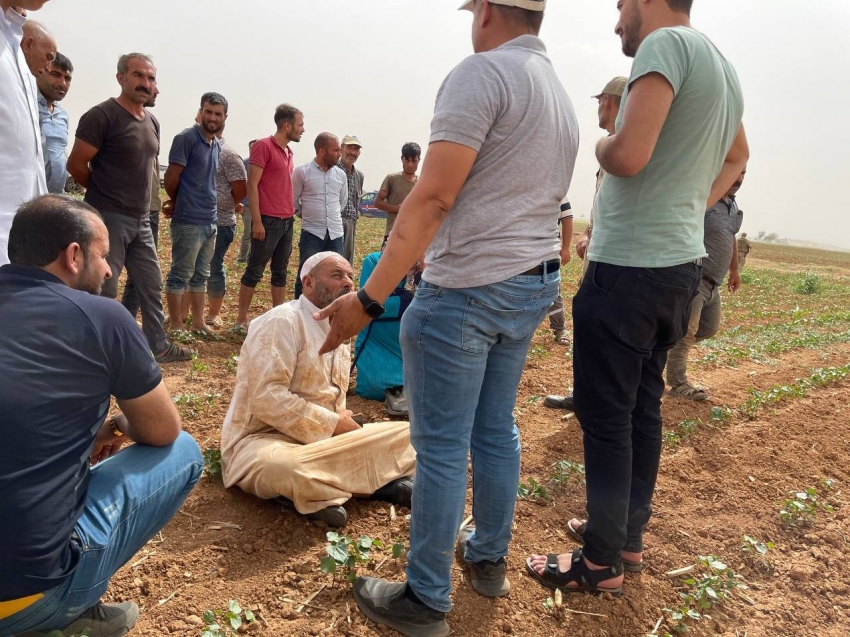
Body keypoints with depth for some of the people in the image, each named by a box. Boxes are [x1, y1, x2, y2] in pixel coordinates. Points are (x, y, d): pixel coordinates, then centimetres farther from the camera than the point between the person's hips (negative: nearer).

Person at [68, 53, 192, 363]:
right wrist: (104, 194, 2)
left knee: (152, 285, 13)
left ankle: (159, 346, 24)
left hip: (141, 219, 8)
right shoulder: (102, 115, -12)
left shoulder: (152, 122, 11)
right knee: (103, 291, -2)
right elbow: (76, 165, -11)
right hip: (108, 218, -8)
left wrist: (133, 196, 13)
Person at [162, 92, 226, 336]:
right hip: (188, 220, -8)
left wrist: (176, 203, 8)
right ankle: (176, 326, 7)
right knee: (180, 275, 0)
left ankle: (198, 322, 23)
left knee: (200, 276, 14)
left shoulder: (217, 145, 13)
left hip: (210, 220, 8)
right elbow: (171, 176, -10)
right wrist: (176, 202, 7)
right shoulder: (186, 138, -10)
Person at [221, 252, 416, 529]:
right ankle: (378, 481, -21)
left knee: (407, 434, -3)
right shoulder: (283, 321, -13)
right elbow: (267, 399, -23)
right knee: (282, 466, -42)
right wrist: (332, 424, -18)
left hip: (323, 438, 8)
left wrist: (343, 424, -1)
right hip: (265, 439, -8)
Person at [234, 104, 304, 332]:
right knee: (254, 271, -1)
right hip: (268, 221, -8)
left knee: (280, 271, 10)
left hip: (287, 221, 8)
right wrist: (256, 220, -16)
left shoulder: (288, 152, 15)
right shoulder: (263, 146, -8)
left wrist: (290, 215, 13)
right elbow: (252, 185, -11)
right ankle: (241, 320, 7)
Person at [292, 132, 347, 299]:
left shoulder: (340, 174, 7)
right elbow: (292, 201, 2)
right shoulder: (302, 172, -5)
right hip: (311, 233, -4)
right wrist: (307, 215, 9)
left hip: (336, 234, 4)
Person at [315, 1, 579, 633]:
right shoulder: (562, 96, 17)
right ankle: (489, 558, 33)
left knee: (442, 446, 0)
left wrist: (369, 298, -20)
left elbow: (432, 199, -20)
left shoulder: (482, 72, -11)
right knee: (497, 431, 18)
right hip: (535, 286, 9)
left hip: (466, 290, -9)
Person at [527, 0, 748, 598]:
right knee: (643, 408, 16)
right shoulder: (722, 65, 15)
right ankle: (629, 534, 29)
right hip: (680, 263, 9)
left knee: (606, 417, -1)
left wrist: (602, 143, -5)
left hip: (629, 268, -9)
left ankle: (603, 562, 11)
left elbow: (628, 157, -27)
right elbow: (737, 156, 31)